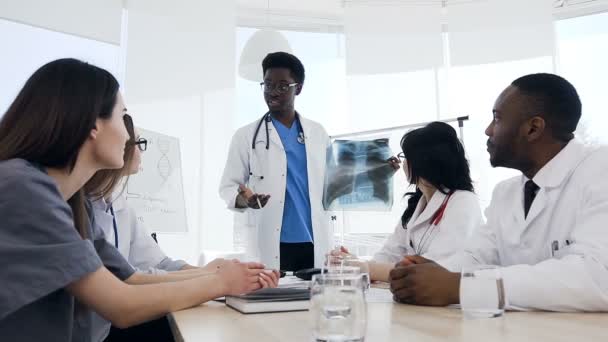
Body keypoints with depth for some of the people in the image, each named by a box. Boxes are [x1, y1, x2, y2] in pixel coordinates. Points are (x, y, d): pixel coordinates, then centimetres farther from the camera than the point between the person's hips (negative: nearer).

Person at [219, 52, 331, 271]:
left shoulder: (318, 133, 11)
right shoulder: (246, 136, 2)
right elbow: (228, 187, 1)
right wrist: (244, 199, -21)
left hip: (316, 245, 3)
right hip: (271, 248, -2)